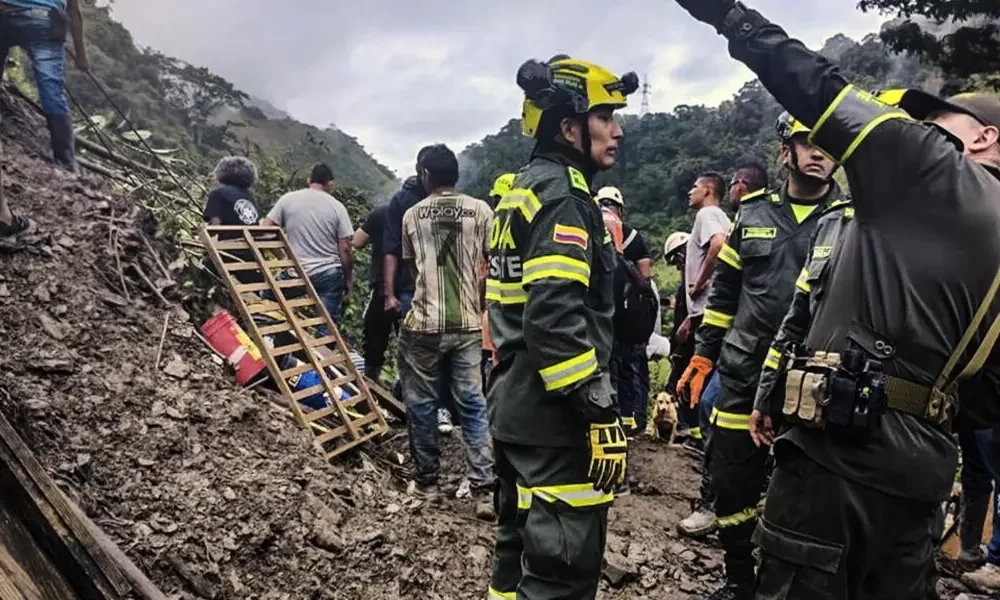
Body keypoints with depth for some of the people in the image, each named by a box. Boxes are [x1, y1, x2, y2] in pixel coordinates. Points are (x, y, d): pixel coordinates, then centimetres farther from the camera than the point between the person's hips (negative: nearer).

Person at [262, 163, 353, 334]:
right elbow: (345, 249, -3)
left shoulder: (288, 199, 1)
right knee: (326, 327, 4)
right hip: (329, 274, 0)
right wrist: (347, 280, 8)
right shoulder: (337, 206, -2)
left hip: (295, 272, 1)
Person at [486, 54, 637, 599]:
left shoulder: (521, 191, 16)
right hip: (555, 418, -10)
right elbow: (558, 320, -25)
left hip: (515, 409, 10)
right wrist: (601, 415, -21)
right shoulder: (562, 195, -14)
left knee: (520, 549, 21)